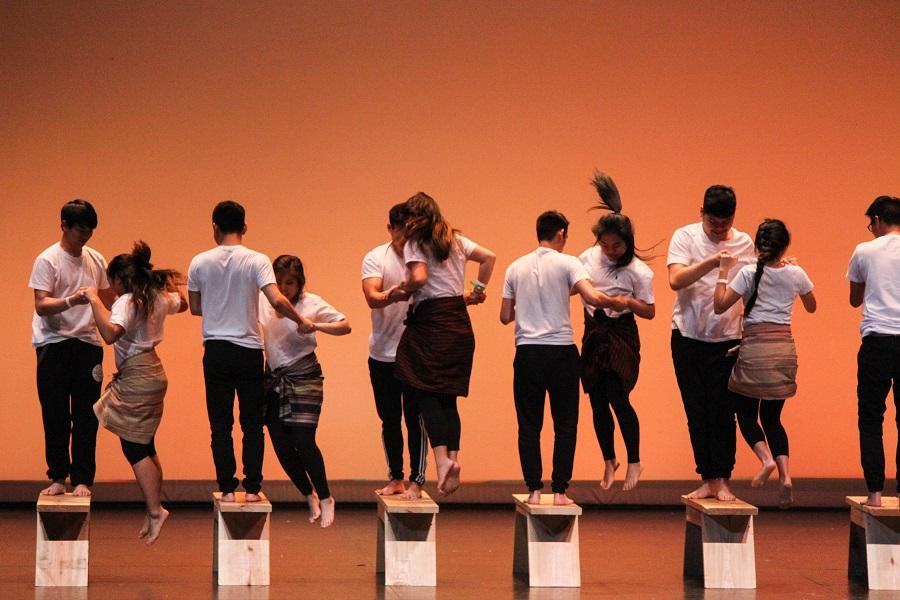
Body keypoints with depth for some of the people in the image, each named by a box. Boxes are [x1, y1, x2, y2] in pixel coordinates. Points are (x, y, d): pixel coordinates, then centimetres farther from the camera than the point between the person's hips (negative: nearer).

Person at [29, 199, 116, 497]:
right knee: (55, 415, 0)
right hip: (54, 343, -4)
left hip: (88, 342, 4)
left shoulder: (96, 259, 10)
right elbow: (41, 305, -14)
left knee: (86, 417, 2)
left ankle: (82, 480, 7)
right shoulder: (48, 260, -5)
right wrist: (71, 301, -32)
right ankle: (58, 477, 10)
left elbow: (109, 299, 22)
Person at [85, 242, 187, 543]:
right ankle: (154, 511, 16)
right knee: (145, 447, 14)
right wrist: (166, 280, 33)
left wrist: (95, 301, -27)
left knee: (134, 448, -5)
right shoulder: (158, 298, 9)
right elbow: (182, 303, 31)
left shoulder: (126, 302, -16)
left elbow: (110, 334, -34)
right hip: (153, 374, 9)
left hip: (136, 377, -9)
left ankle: (155, 511, -9)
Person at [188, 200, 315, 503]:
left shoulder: (200, 262, 1)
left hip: (215, 351, 1)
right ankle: (252, 488, 7)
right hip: (249, 350, -1)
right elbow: (276, 300, -18)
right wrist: (301, 321, -4)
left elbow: (195, 308, 9)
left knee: (221, 424, 7)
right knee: (252, 423, 7)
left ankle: (227, 488, 6)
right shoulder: (256, 261, -7)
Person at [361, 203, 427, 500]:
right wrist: (392, 296, -42)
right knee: (389, 420, 11)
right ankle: (395, 478, 23)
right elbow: (371, 297, -20)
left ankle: (416, 481, 6)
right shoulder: (376, 258, -4)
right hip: (383, 353, 1)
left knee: (415, 419, -1)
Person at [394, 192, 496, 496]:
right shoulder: (456, 240, 15)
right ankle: (454, 456, 2)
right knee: (448, 396, 10)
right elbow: (489, 257, 15)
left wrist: (403, 289, 0)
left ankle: (442, 457, -22)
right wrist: (478, 289, 20)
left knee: (426, 393, -7)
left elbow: (419, 277, -19)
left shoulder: (415, 244, -4)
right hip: (459, 322, 6)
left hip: (430, 320, -6)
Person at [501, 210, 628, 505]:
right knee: (564, 426, 6)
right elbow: (591, 297, -17)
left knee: (529, 426, 6)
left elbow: (505, 317, 11)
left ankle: (534, 490, 4)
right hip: (561, 351, -3)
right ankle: (560, 491, 4)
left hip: (527, 352, 3)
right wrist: (616, 302, 2)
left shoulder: (516, 267, 9)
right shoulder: (566, 263, -2)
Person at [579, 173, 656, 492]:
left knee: (618, 397, -12)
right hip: (593, 334, 4)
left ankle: (634, 462, 3)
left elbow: (649, 311, -5)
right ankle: (609, 462, 22)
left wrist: (627, 301, -23)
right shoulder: (588, 257, 1)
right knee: (598, 401, 6)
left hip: (621, 336, -4)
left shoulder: (638, 271, -10)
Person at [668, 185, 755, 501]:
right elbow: (675, 280, -18)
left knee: (723, 413, -2)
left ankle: (722, 481, 3)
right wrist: (711, 262, -29)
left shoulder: (743, 243, 4)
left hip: (727, 339, 0)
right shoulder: (685, 237, -3)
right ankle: (707, 480, 11)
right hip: (688, 336, 0)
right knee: (697, 414, 5)